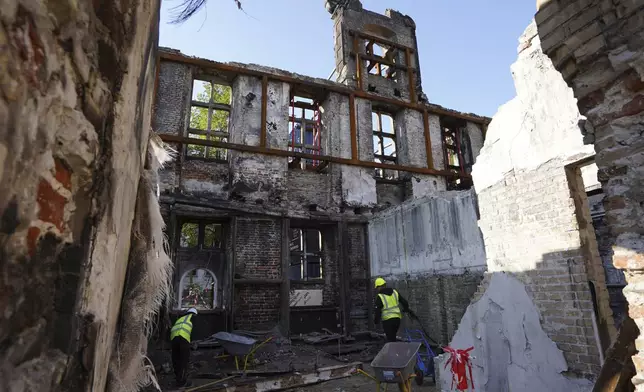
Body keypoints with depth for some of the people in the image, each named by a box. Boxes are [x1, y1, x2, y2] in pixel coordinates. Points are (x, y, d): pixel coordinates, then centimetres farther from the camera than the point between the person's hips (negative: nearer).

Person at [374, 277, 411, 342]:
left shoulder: (380, 297, -11)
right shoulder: (395, 292, 4)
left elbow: (378, 311, -11)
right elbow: (405, 302, 10)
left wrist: (376, 321, 5)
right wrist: (406, 309, 30)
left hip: (387, 320, -5)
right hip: (397, 319, 5)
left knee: (390, 338, 4)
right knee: (393, 336, 23)